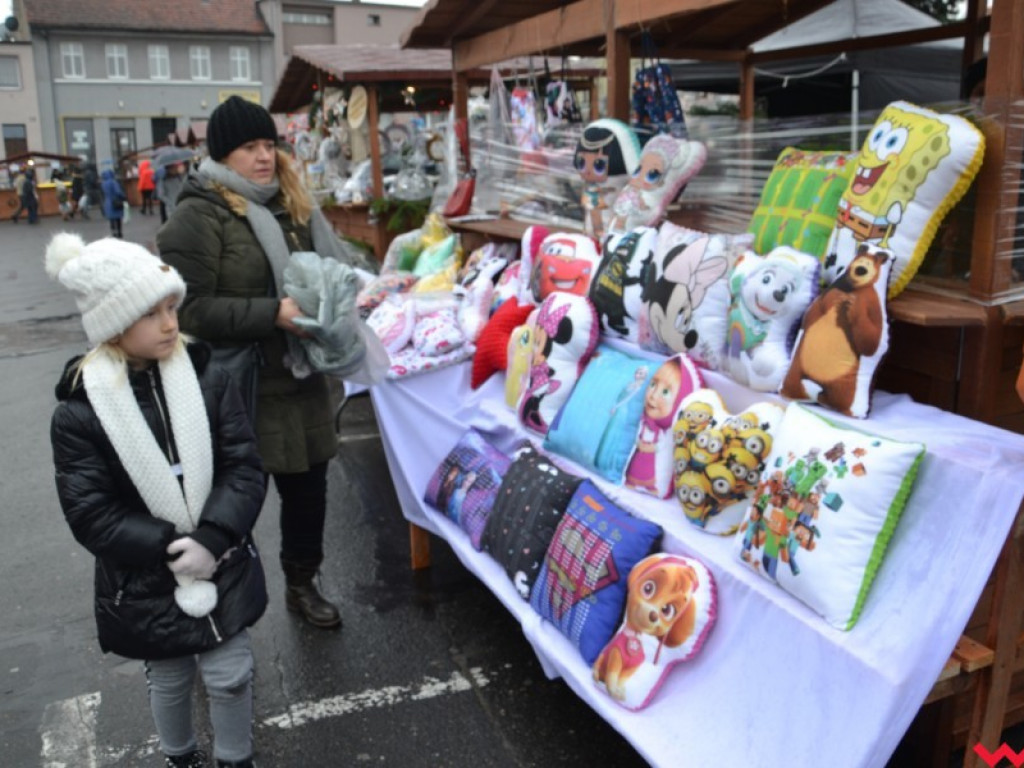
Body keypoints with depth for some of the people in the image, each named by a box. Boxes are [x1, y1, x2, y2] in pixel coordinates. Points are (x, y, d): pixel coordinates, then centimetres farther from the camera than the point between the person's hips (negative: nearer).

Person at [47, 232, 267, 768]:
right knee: (169, 682, 20)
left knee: (230, 676, 13)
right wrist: (171, 548, -21)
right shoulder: (78, 412, -14)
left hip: (223, 567, 1)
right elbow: (91, 516, -14)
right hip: (145, 583, -1)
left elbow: (245, 468, -11)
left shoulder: (207, 380, -9)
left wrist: (211, 538, -23)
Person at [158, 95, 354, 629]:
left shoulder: (289, 206, 11)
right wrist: (273, 314, -24)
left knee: (307, 487, 16)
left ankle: (302, 585, 37)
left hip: (298, 379, 7)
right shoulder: (198, 216, -12)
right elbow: (188, 308, -20)